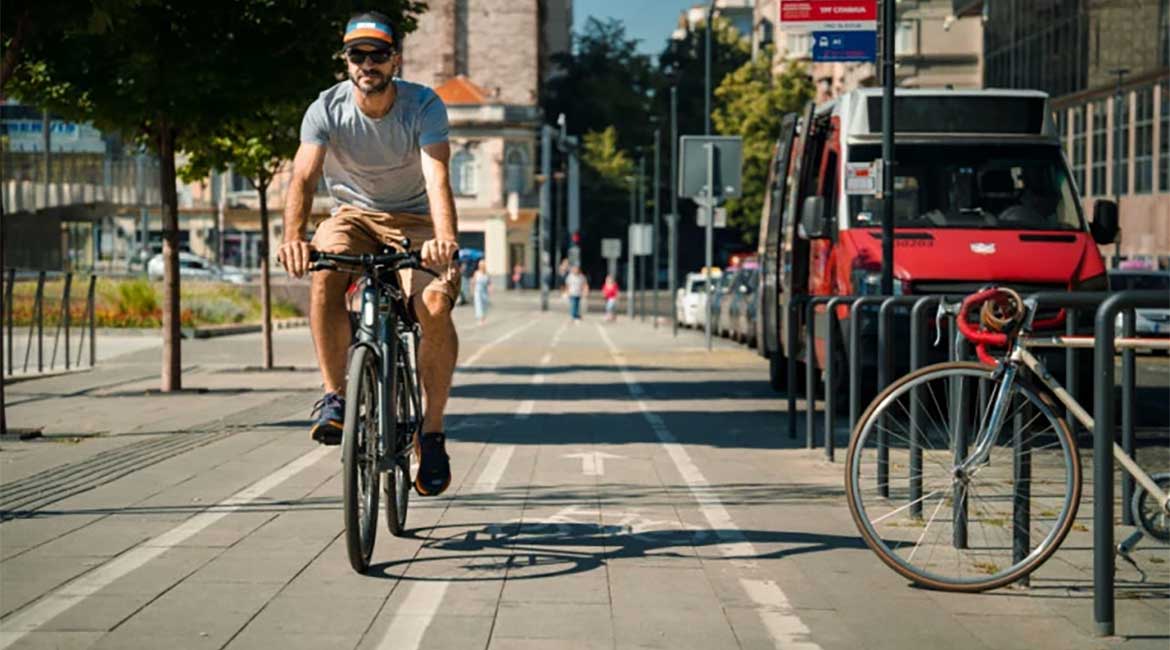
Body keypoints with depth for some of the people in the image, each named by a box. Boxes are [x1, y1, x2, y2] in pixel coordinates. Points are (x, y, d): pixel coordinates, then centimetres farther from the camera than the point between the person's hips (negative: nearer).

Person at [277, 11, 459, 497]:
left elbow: (438, 178, -32)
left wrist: (445, 239, -51)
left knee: (435, 304, -27)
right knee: (325, 270, -33)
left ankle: (432, 432, -12)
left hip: (415, 220, -1)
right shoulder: (327, 109, -14)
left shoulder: (424, 106, -18)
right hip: (355, 215, 1)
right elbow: (304, 176, -27)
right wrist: (293, 237, -47)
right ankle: (334, 397, -23)